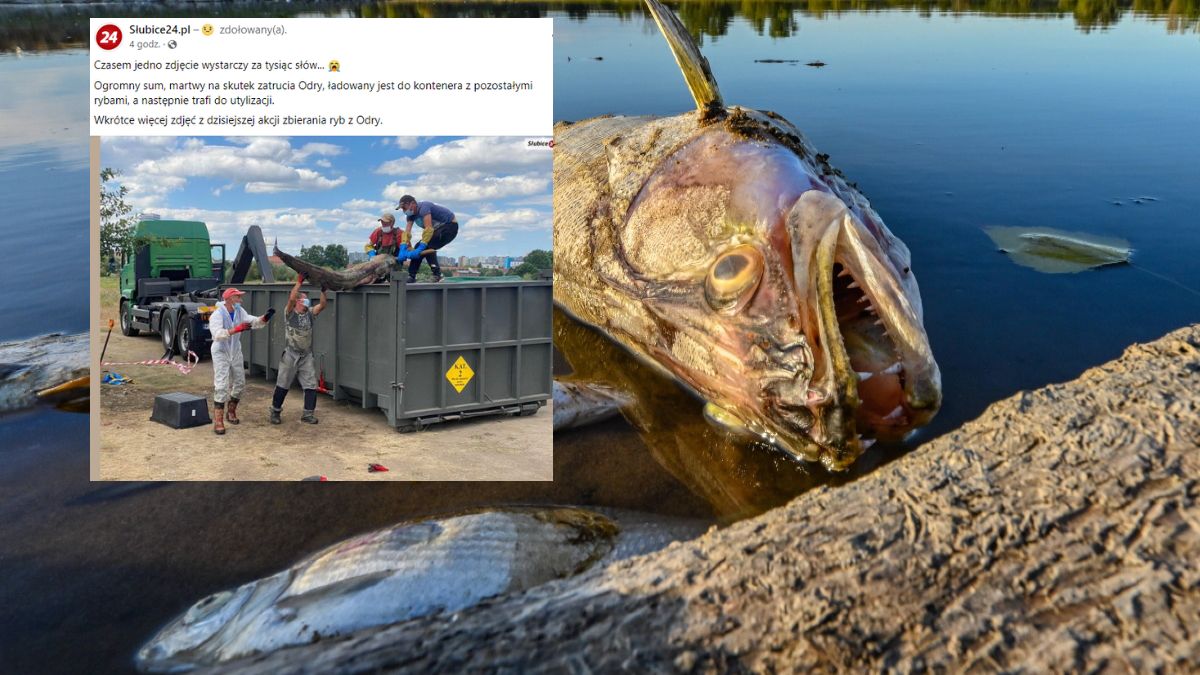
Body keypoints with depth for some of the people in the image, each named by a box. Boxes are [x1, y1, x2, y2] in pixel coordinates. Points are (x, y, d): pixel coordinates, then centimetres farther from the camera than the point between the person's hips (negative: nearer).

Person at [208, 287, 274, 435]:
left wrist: (264, 318, -25)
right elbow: (217, 333, -35)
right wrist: (236, 329, -48)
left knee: (239, 384, 13)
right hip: (221, 353, -7)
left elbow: (252, 321, -5)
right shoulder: (217, 315, -21)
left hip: (236, 353, 7)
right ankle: (218, 421, -11)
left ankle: (231, 412, 32)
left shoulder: (239, 311, 0)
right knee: (222, 386, -13)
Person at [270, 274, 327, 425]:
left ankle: (308, 414, 7)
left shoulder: (309, 313, 7)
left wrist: (323, 290, -18)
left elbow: (322, 305, -6)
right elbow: (291, 298, -23)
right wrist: (299, 281, -23)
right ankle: (275, 412, 18)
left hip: (306, 356, 4)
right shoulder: (290, 313, -5)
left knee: (311, 385, 0)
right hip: (290, 355, -4)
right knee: (283, 385, 5)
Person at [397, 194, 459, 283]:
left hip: (450, 226, -10)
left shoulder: (423, 207, -28)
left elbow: (429, 229, -37)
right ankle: (411, 275, 9)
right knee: (417, 247, 5)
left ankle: (437, 274, -26)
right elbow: (407, 231, -8)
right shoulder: (411, 214, -1)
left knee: (428, 246, -26)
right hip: (439, 229, 10)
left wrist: (420, 248, -40)